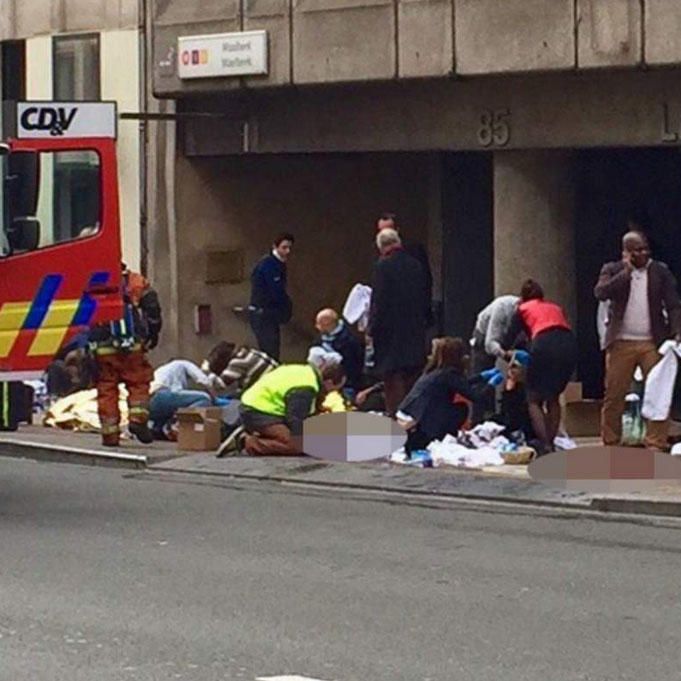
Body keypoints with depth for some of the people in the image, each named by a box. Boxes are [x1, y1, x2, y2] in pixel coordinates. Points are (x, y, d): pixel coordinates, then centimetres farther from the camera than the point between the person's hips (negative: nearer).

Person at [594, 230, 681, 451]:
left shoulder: (661, 271, 8)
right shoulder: (612, 270, 7)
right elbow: (600, 292, -11)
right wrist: (625, 272, -14)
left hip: (653, 343, 0)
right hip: (621, 343, 0)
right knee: (613, 395, 1)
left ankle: (656, 444, -3)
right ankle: (610, 443, 9)